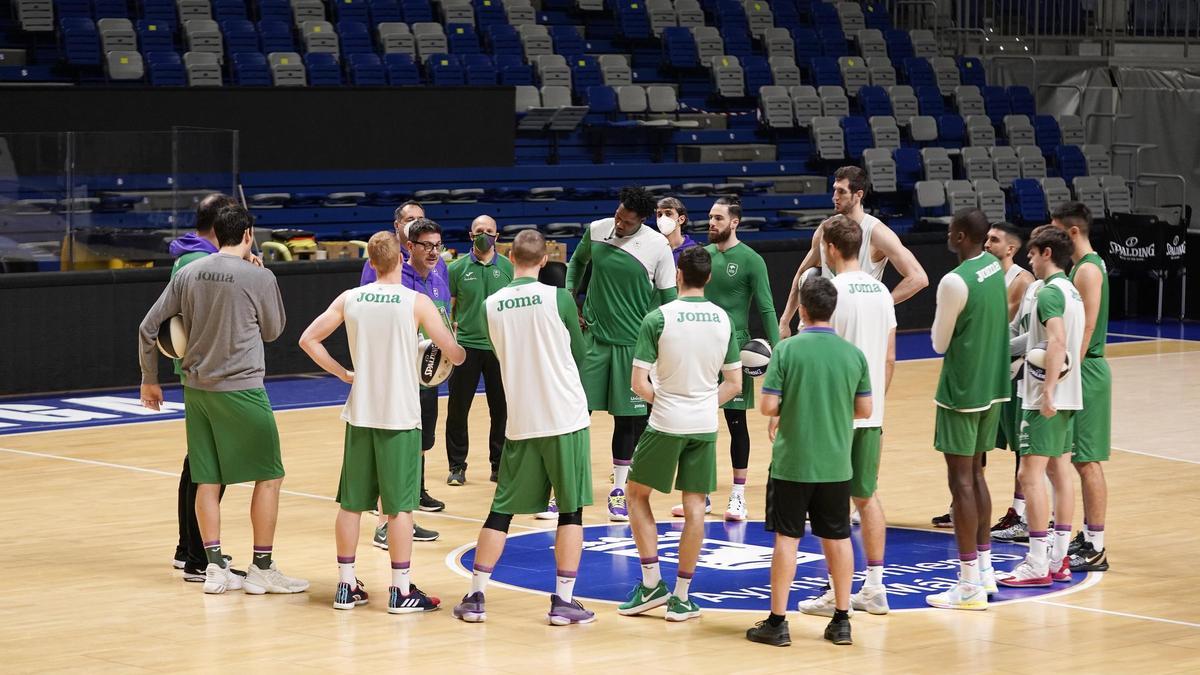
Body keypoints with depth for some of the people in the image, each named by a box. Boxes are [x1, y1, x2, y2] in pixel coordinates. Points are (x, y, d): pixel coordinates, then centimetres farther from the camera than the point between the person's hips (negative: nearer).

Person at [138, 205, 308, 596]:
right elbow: (273, 331, 6)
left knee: (208, 479, 10)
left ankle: (215, 568, 10)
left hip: (197, 389, 5)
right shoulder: (258, 277, -10)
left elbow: (148, 327, 6)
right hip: (241, 389, -5)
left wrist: (149, 380, 17)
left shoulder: (188, 274, 4)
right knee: (269, 475, 5)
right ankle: (261, 569, 6)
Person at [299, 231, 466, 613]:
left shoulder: (349, 299, 1)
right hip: (400, 416, -3)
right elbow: (455, 355, -6)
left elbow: (308, 340, 2)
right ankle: (401, 590, 4)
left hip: (360, 414, 4)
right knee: (400, 505, 1)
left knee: (352, 502, 10)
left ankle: (346, 585, 15)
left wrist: (342, 373, 9)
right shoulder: (416, 303, -8)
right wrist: (461, 352, 17)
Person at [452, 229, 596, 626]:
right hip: (566, 418, -3)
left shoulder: (492, 305, 1)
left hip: (519, 422, 3)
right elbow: (579, 355, 3)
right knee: (571, 509, 5)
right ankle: (563, 600, 2)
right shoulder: (558, 298, -9)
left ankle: (476, 597, 10)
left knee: (502, 510, 11)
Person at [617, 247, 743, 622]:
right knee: (694, 507, 7)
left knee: (637, 494, 14)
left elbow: (639, 383, -11)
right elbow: (734, 384, 6)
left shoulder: (658, 319, -10)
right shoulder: (724, 320, 2)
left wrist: (660, 400, 7)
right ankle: (681, 597, 9)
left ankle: (651, 583, 10)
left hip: (666, 423, -3)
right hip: (705, 425, 3)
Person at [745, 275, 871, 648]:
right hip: (836, 464, 3)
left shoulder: (787, 350, -11)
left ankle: (777, 622, 6)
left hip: (792, 463, -3)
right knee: (837, 538, 11)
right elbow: (864, 409, 4)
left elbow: (768, 406, -13)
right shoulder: (854, 354, -1)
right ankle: (841, 620, 16)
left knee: (787, 538, 3)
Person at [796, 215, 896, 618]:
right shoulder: (881, 292, 8)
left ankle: (837, 592, 1)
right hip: (871, 411, 7)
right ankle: (874, 588, 14)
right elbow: (890, 357, 12)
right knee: (867, 497, 13)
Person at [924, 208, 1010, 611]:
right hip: (992, 386, 8)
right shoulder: (994, 267, 6)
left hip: (962, 391, -8)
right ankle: (985, 570, 24)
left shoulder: (955, 282, -20)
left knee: (961, 482, -4)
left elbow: (939, 343, -10)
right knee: (976, 475, 18)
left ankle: (970, 585, -4)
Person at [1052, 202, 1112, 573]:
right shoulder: (1083, 265, 15)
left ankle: (1095, 549, -5)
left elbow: (1086, 328, -21)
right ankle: (1088, 537, 21)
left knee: (1087, 460, -7)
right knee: (1084, 460, 14)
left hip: (1085, 372, -10)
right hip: (1081, 369, 10)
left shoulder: (1088, 269, -16)